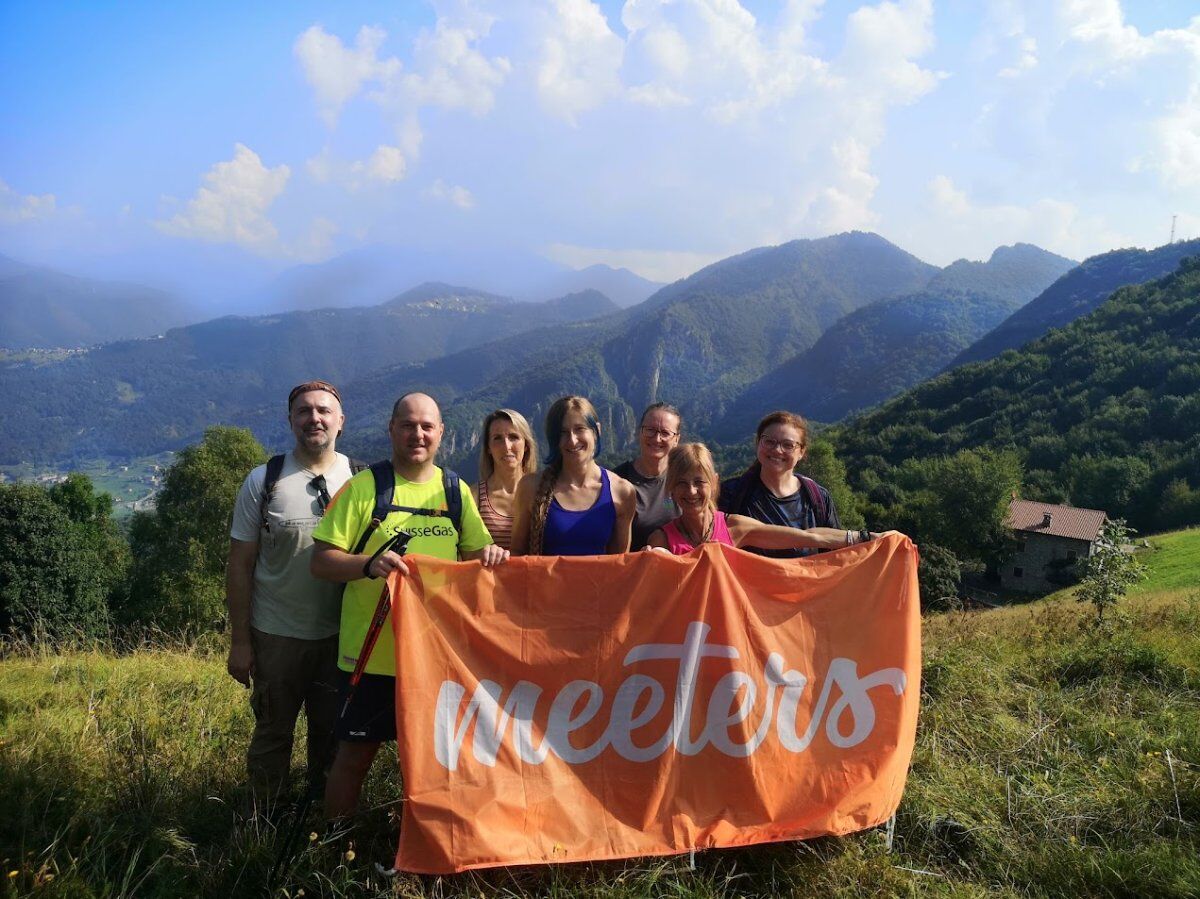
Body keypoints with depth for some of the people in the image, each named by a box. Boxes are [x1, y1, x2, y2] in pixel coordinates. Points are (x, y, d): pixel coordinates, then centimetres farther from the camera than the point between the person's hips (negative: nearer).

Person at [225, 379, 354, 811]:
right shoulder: (264, 481, -5)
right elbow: (240, 565, -3)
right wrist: (240, 641, -5)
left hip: (342, 635, 1)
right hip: (276, 636, -1)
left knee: (333, 735, 15)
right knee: (272, 735, 13)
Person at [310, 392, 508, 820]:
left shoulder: (456, 491, 9)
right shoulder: (362, 488, -4)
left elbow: (476, 553, 13)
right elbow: (321, 561, -6)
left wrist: (490, 555, -11)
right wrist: (369, 564, -25)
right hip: (372, 652, -3)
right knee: (355, 753, 8)